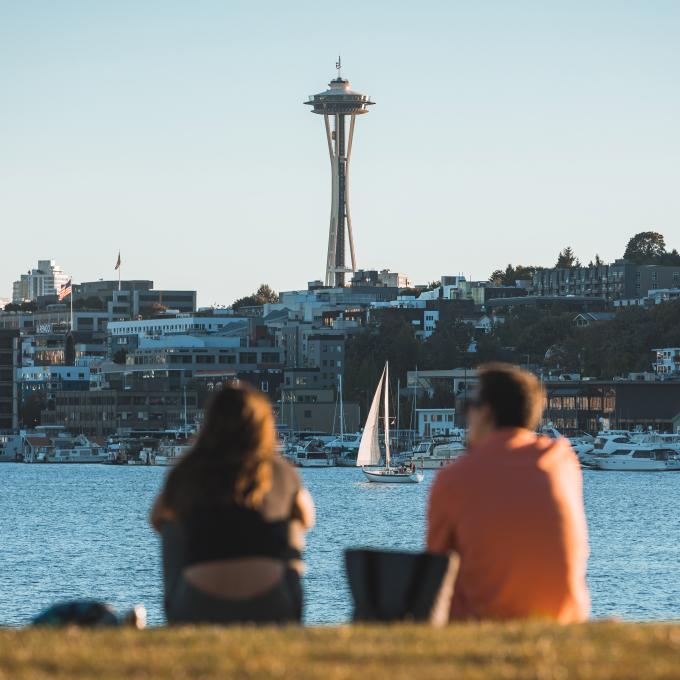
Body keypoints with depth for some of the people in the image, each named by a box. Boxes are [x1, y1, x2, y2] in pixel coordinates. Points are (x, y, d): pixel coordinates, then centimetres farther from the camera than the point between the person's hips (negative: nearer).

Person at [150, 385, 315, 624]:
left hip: (196, 612, 0)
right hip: (271, 611, 0)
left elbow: (157, 519, 27)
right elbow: (307, 519, 29)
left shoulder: (187, 473, 7)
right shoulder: (281, 473, 8)